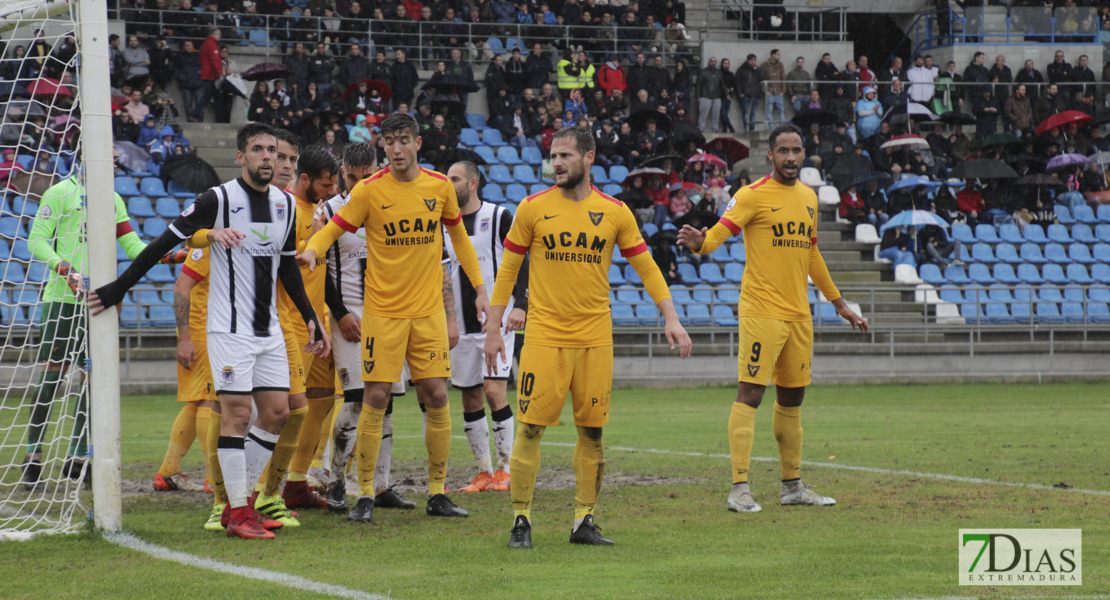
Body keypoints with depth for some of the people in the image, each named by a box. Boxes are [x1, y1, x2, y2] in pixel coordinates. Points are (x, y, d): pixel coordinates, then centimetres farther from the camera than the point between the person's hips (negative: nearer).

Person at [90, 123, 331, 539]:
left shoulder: (285, 204, 8)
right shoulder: (219, 199, -10)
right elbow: (164, 243, -8)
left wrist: (311, 319, 19)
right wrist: (119, 289, -8)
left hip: (269, 329, 6)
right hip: (229, 328, -6)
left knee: (277, 412, 4)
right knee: (237, 414, -9)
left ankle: (243, 499, 15)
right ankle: (237, 512, -5)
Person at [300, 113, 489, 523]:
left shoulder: (440, 187, 3)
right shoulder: (370, 191, -6)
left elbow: (459, 237, 16)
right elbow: (333, 229, -6)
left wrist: (480, 289, 13)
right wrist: (311, 251, -28)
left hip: (428, 310, 3)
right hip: (382, 311, -3)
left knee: (436, 397, 1)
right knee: (376, 399, -6)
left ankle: (437, 494, 11)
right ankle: (365, 495, 2)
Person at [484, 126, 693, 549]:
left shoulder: (615, 212, 4)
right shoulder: (533, 208, 0)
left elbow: (646, 266, 10)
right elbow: (508, 270, 6)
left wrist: (670, 317, 0)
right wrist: (493, 328, 2)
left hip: (594, 338, 2)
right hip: (544, 336, -2)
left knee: (592, 431, 4)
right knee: (530, 429, -6)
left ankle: (584, 522, 13)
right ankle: (521, 521, 2)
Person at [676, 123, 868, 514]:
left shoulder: (808, 197, 16)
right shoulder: (753, 196, -5)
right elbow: (721, 231, -16)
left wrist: (838, 302, 31)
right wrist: (700, 244, -40)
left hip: (798, 313, 7)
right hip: (761, 312, -7)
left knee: (792, 399, 13)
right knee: (750, 394, -10)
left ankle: (792, 485, 22)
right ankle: (739, 488, -11)